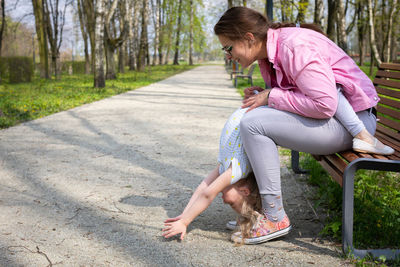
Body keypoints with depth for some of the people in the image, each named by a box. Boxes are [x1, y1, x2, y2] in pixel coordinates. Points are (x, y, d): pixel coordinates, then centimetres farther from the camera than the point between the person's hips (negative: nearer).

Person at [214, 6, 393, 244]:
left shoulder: (293, 46, -21)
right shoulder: (269, 53, 8)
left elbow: (325, 105, -27)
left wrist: (271, 96, -19)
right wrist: (263, 95, -1)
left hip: (352, 121, -10)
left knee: (253, 123, -21)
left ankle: (275, 218, -13)